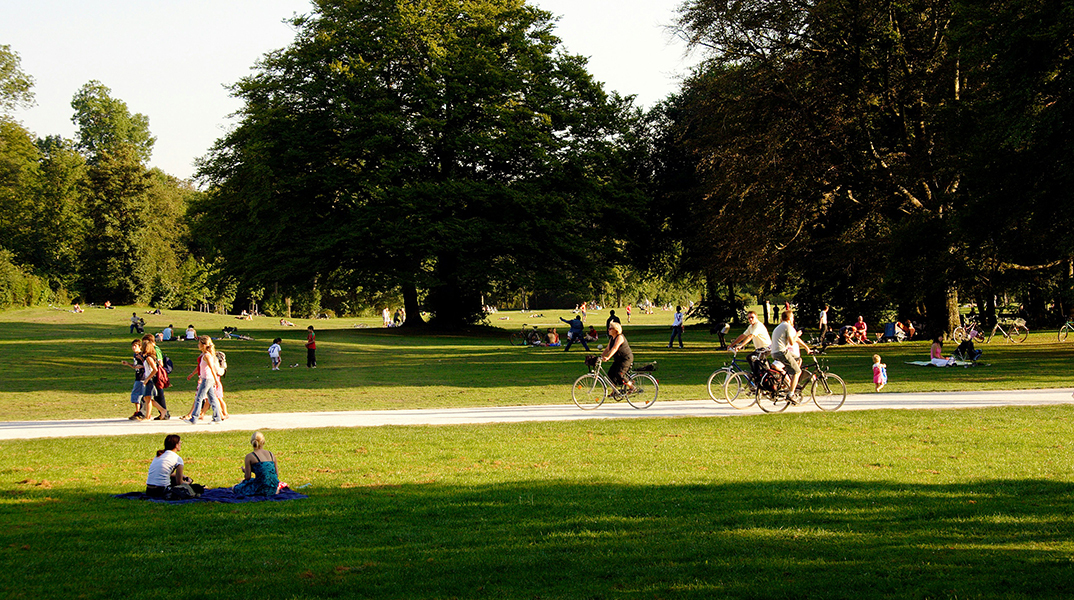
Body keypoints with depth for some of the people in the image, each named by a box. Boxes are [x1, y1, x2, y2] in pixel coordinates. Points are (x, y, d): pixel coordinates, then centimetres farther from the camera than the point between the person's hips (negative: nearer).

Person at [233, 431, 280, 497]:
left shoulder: (249, 457, -6)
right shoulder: (271, 455, 7)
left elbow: (248, 477, -5)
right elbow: (277, 475, 10)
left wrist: (244, 471, 17)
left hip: (261, 489, -5)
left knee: (236, 488, 19)